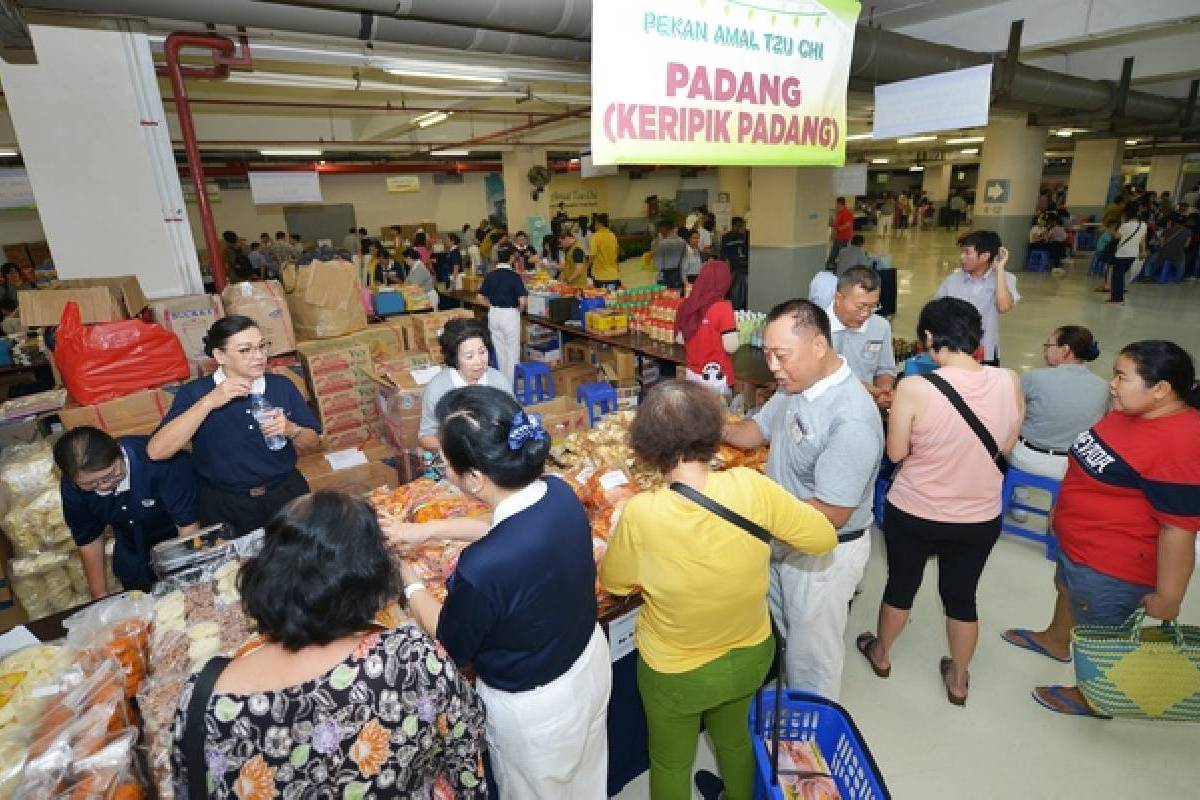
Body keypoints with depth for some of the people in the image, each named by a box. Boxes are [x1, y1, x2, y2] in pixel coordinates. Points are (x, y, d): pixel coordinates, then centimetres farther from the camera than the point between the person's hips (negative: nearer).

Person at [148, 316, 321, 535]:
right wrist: (210, 402, -22)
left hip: (285, 493, 1)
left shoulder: (282, 386, 4)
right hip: (225, 505, -1)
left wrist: (291, 430, -13)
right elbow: (156, 451, -16)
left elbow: (313, 442, 9)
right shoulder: (194, 393, -3)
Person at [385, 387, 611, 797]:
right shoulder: (560, 494, -20)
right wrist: (429, 529, 5)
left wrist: (409, 582, -2)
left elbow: (452, 645, -17)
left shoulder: (482, 568, -40)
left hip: (532, 706, -5)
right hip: (590, 659, 6)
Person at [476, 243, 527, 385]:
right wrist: (519, 310, 0)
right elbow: (522, 300, -19)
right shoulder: (514, 277, -13)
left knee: (499, 350, 17)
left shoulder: (490, 276, 0)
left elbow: (480, 298, 0)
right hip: (510, 314, -5)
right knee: (512, 351, 7)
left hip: (493, 314, 5)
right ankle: (511, 384, 12)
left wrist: (493, 306, 11)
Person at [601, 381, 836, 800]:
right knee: (734, 737, 34)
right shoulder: (750, 486, -26)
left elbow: (612, 581, -12)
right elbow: (823, 538, -12)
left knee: (671, 762, 26)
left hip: (676, 672, -3)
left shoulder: (640, 515, -31)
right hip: (752, 655, 4)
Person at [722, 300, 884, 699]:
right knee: (785, 635, 29)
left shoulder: (851, 420, -33)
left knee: (812, 655, 16)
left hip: (824, 553, -8)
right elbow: (760, 428, 8)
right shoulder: (796, 383, -6)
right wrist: (721, 430, -12)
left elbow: (831, 514, -30)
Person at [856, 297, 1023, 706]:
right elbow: (1005, 446, 1)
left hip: (913, 513, -3)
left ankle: (881, 654, 47)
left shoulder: (914, 389, -25)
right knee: (961, 596, 23)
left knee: (901, 584, 21)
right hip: (980, 518, 3)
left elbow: (896, 453, -13)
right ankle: (958, 680, 45)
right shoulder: (1009, 382, -13)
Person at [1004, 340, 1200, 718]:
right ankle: (1055, 641, 57)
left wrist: (1166, 597, -20)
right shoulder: (1131, 412, -4)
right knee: (1068, 590, 31)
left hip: (1111, 565, -8)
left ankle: (1092, 698, 40)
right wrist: (1065, 507, 22)